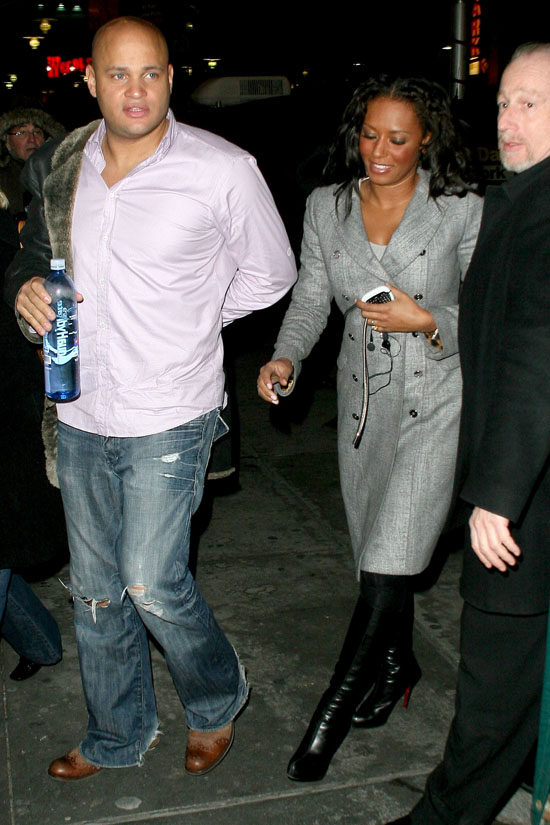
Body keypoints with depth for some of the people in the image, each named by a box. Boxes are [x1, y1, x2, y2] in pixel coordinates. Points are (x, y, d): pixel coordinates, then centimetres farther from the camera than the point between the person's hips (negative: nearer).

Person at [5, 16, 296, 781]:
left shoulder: (223, 170, -11)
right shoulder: (64, 164, 2)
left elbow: (270, 274, 2)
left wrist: (185, 323, 3)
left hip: (168, 416, -5)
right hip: (81, 412, 5)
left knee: (152, 585, -3)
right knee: (95, 590, 14)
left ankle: (217, 701, 29)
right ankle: (117, 737, 37)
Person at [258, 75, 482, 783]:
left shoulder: (462, 210, -7)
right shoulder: (326, 207, 3)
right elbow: (309, 299, 6)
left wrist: (428, 321, -20)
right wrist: (286, 356, -13)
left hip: (435, 399, -4)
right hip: (362, 398, 4)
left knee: (389, 561, -10)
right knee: (375, 556, 15)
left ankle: (332, 711, 5)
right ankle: (398, 663, 40)